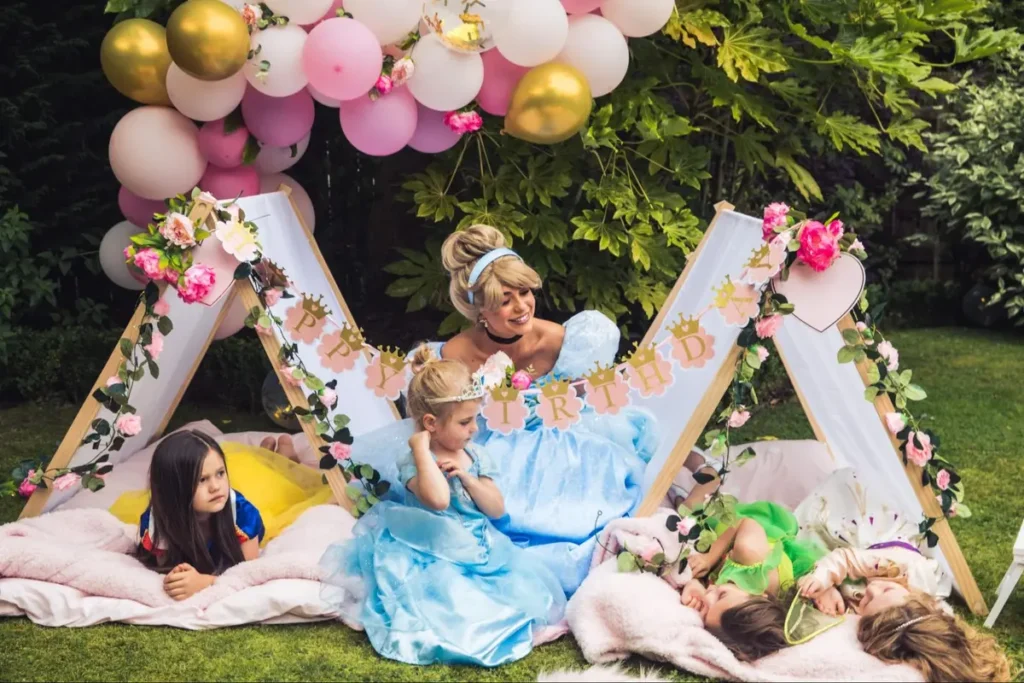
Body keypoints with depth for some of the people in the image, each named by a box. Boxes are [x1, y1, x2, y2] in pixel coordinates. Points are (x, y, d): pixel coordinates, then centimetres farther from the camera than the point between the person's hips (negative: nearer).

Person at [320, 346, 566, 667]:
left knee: (524, 586, -5)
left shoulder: (476, 455, 3)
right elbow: (438, 499, -39)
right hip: (437, 559, -6)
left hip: (479, 550, 7)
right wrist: (422, 449, -31)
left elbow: (497, 510, 1)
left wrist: (465, 476, -13)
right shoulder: (413, 460, -17)